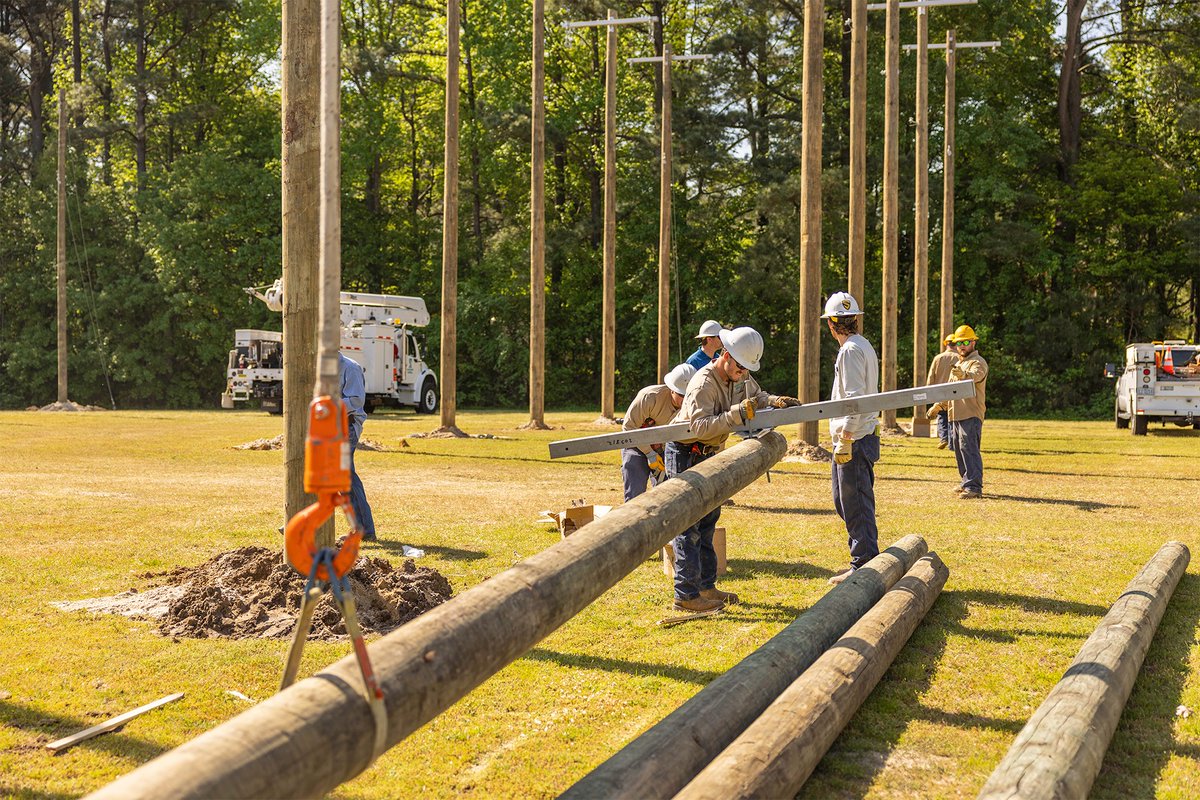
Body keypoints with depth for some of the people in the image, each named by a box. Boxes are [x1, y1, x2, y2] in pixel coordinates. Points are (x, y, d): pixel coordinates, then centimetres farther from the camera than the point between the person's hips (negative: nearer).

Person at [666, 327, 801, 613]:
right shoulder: (703, 384, -27)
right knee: (688, 527, -9)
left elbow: (756, 396, 17)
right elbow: (699, 426, -37)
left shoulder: (740, 377, 1)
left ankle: (706, 586, 24)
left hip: (708, 455, 10)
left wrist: (775, 401, -4)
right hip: (684, 455, -9)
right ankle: (686, 595, -8)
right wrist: (736, 415, -41)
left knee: (707, 519, 15)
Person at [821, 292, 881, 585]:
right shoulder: (864, 346, 17)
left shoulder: (851, 350, -14)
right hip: (862, 437, 10)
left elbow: (854, 398, -21)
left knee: (856, 504, -6)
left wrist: (845, 439, -22)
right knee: (843, 500, 16)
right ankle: (866, 558, 20)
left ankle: (864, 565, -2)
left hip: (854, 439, -10)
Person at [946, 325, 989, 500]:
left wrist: (962, 374, -53)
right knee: (959, 450, 13)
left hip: (971, 415, -10)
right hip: (956, 414, 10)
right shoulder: (959, 363, 23)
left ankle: (974, 487, -20)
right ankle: (967, 483, 22)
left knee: (969, 449, -17)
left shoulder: (978, 362, -8)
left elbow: (974, 376, -32)